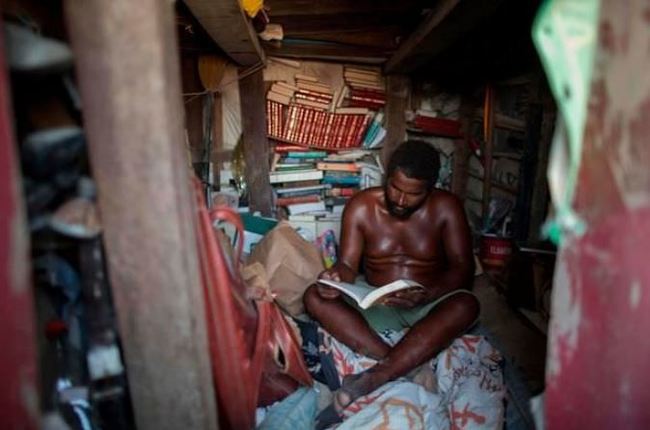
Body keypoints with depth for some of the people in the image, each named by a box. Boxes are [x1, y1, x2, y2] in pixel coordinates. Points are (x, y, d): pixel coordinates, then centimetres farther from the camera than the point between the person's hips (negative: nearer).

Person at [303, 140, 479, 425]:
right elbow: (348, 265, -7)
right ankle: (404, 367, -31)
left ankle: (371, 380, -35)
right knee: (315, 298, -23)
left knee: (465, 305, -34)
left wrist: (426, 296, -31)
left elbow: (462, 268, -12)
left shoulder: (446, 208, -8)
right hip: (375, 307, 1)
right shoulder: (361, 206, -6)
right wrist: (336, 277, -32)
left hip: (427, 308, -1)